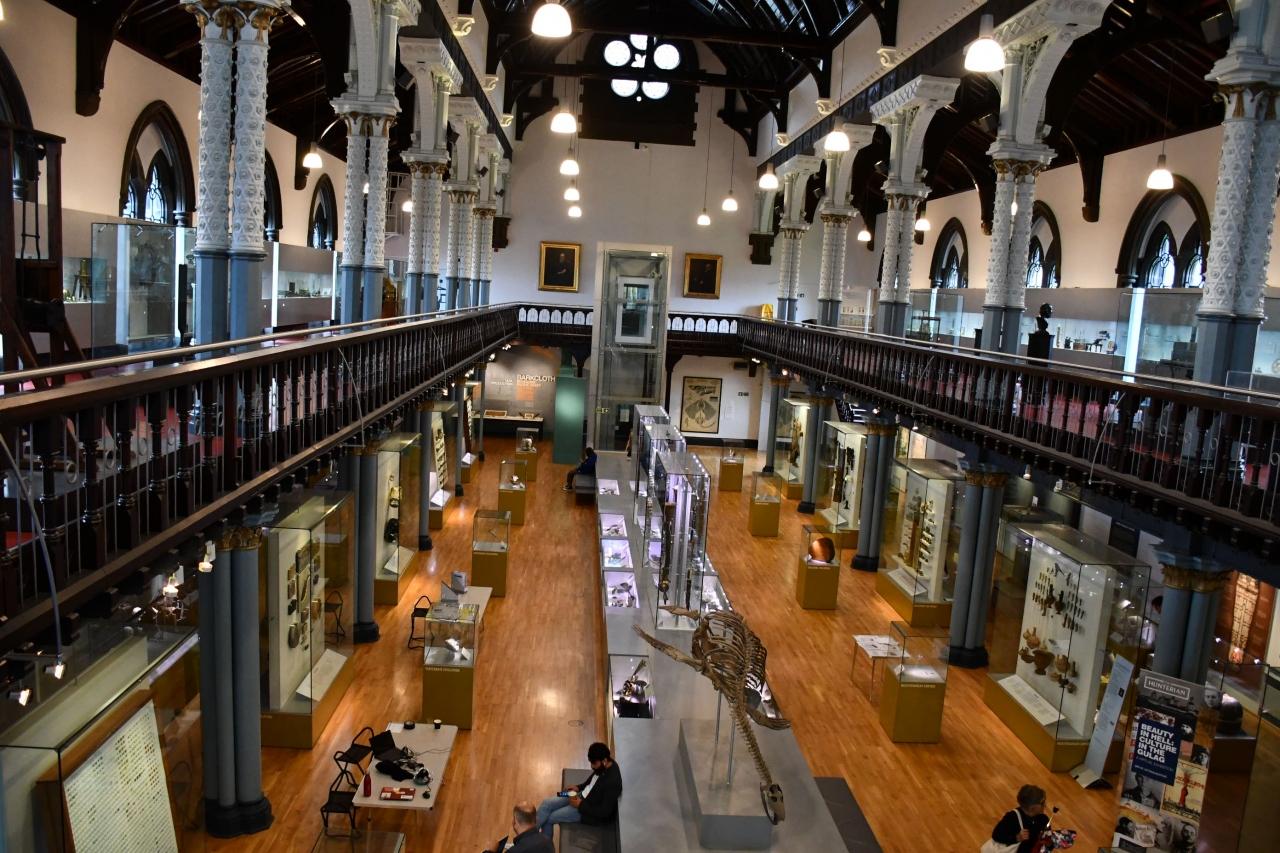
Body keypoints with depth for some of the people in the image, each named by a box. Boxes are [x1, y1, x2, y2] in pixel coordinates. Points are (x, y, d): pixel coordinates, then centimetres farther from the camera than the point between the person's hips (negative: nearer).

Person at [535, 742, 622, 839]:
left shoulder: (613, 781, -32)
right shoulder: (604, 766, -6)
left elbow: (605, 812, -27)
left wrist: (580, 805, -21)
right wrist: (579, 787, 2)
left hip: (591, 812, -9)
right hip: (582, 796, 9)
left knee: (548, 818, -6)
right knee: (547, 803, 0)